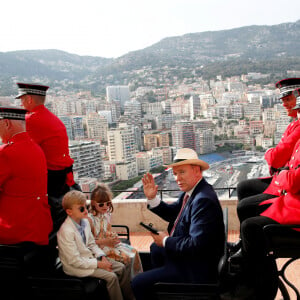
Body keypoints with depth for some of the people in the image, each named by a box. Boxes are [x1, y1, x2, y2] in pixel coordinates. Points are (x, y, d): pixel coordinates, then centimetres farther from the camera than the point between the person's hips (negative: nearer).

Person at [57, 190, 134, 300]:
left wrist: (102, 257, -6)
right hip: (75, 266, -8)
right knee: (111, 277, -20)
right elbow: (74, 261, -24)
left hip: (89, 256, 8)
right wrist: (99, 264, -20)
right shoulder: (66, 231, -26)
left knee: (121, 268, 1)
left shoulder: (85, 222, 0)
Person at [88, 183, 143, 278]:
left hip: (109, 243, 8)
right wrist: (106, 241, -21)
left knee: (134, 252, -5)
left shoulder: (107, 214, 5)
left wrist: (113, 236, -3)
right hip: (101, 247, -7)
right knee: (128, 257, -18)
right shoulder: (90, 219, -19)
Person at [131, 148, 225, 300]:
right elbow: (172, 213, 13)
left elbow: (197, 244, -33)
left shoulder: (204, 200, -30)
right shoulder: (191, 191, 1)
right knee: (155, 248, 33)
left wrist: (166, 241, -19)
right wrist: (152, 198, -1)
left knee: (138, 283, -10)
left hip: (196, 269, -11)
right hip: (185, 254, 11)